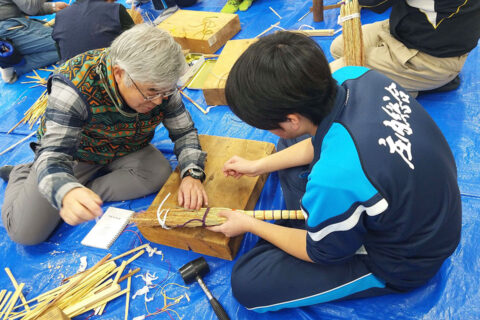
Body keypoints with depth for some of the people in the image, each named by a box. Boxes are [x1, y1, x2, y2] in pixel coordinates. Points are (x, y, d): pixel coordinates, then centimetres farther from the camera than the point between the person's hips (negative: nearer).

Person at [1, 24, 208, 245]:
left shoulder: (161, 84, -21)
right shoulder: (75, 86, -36)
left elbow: (184, 132, -12)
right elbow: (53, 154, -39)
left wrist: (192, 174, -32)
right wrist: (68, 193, -63)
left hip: (126, 151, 4)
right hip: (71, 153, -3)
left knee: (159, 173, -26)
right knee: (26, 231, -13)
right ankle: (22, 175, 16)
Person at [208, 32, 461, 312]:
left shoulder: (335, 178, -42)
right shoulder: (354, 77, -21)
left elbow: (322, 253, -17)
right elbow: (320, 143, 2)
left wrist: (249, 225, -4)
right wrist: (259, 165, 8)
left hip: (399, 263, -7)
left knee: (246, 282, -10)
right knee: (288, 149, 15)